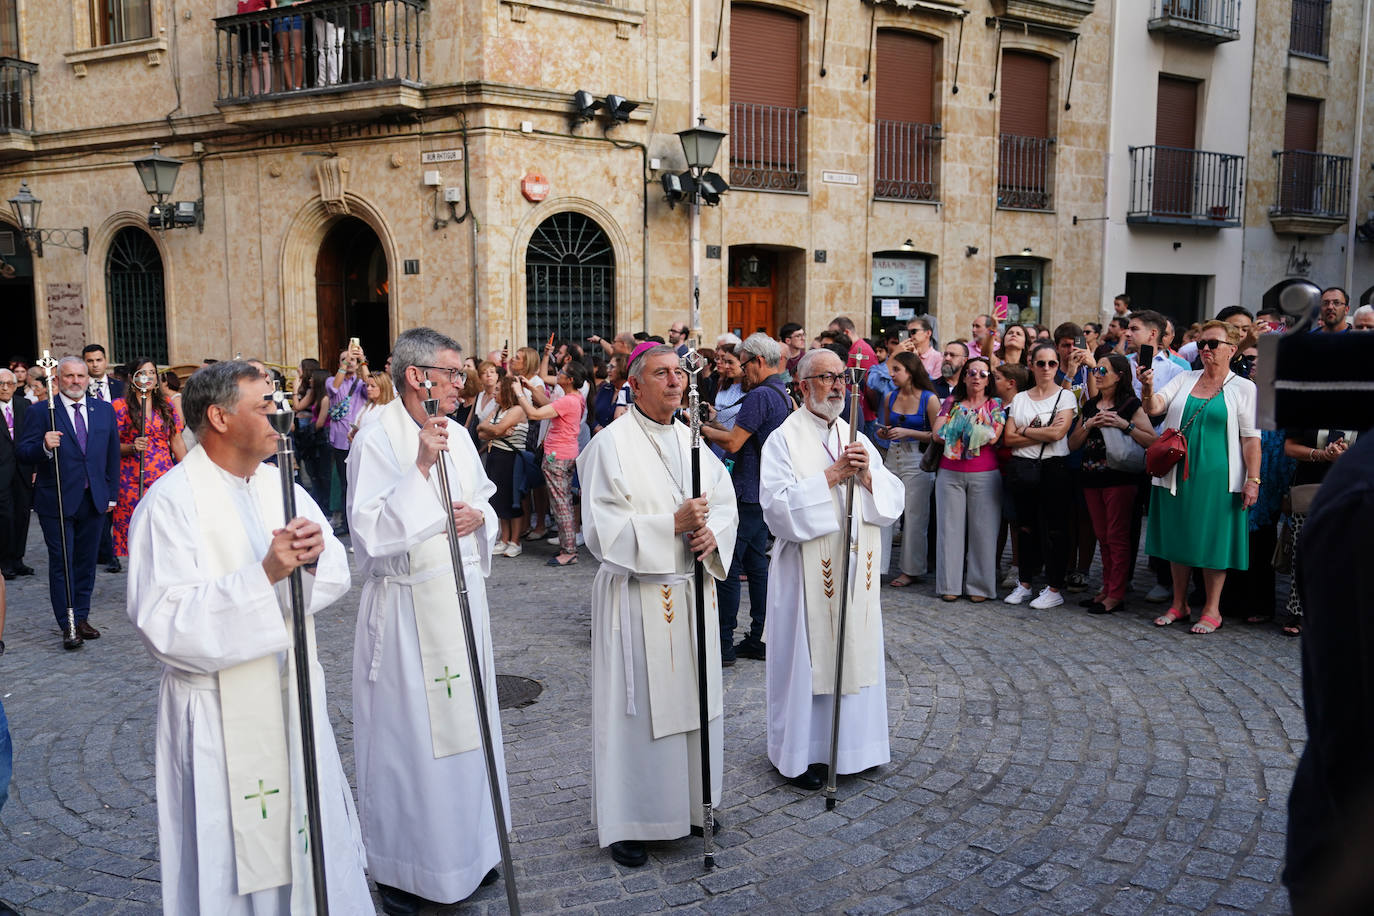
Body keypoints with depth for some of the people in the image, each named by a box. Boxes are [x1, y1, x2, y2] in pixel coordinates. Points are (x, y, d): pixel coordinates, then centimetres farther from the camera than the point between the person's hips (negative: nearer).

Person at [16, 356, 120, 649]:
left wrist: (111, 494, 10)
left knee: (86, 561, 10)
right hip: (57, 501, -3)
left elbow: (113, 455, 12)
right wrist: (44, 447, -26)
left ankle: (81, 617, 20)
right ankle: (68, 625, 5)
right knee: (61, 563, 0)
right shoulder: (41, 412, -3)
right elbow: (24, 454, -5)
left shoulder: (104, 410, 8)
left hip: (94, 500, 3)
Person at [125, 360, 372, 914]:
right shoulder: (171, 503, -15)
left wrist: (315, 555, -21)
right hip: (223, 715, -6)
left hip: (295, 696, 6)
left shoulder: (278, 484, 5)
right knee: (235, 852, 8)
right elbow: (163, 622, -24)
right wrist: (264, 574, -31)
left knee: (307, 834, 17)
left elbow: (338, 575, 1)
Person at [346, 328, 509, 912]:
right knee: (410, 732, 3)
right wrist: (422, 466, -27)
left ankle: (467, 846, 33)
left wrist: (479, 515, -6)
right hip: (408, 608, -7)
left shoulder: (456, 436, 7)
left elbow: (483, 501, 17)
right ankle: (399, 866, 22)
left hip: (461, 600, 7)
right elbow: (371, 534, -22)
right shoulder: (377, 440, -14)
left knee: (465, 722, 16)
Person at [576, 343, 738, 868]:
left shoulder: (692, 440, 10)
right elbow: (602, 528, -16)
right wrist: (673, 524, -23)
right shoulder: (611, 444, -11)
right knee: (639, 705, 2)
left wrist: (712, 532, -11)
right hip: (638, 597, -6)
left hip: (693, 591, 6)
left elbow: (725, 503, 11)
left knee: (693, 699, 16)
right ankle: (626, 820, 18)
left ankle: (692, 802, 34)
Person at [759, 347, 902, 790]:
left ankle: (850, 744, 27)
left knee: (855, 650, 11)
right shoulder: (784, 440, -6)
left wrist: (867, 475, -12)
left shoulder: (856, 439, 12)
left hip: (856, 567, 6)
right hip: (807, 570, -5)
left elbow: (892, 499, 7)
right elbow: (778, 506, -18)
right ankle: (801, 753, 15)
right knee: (807, 657, 1)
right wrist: (832, 475, -20)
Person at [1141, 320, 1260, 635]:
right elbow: (1154, 408, -4)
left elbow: (1251, 438, -4)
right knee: (1179, 537, 10)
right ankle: (1179, 605, 22)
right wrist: (1148, 388, -25)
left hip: (1217, 477, -4)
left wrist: (1252, 480, -10)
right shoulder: (1185, 379, 9)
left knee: (1213, 539, 2)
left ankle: (1212, 610, 14)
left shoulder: (1243, 388, 0)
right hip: (1178, 475, 4)